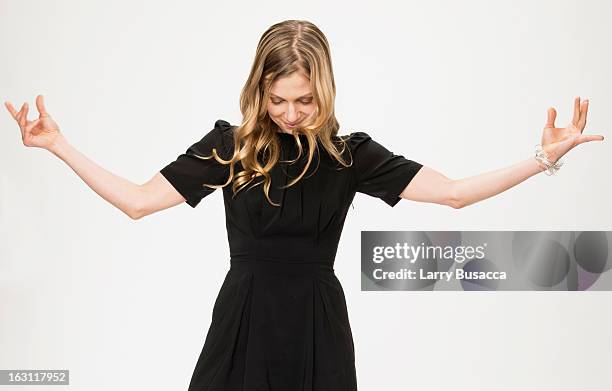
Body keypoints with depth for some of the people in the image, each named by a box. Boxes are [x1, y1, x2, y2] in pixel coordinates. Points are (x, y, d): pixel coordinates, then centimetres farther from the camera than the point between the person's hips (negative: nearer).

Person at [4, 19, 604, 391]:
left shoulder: (348, 154, 0)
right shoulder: (230, 145, 0)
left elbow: (454, 191, -2)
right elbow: (138, 200, -1)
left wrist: (544, 157, -7)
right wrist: (56, 145, -5)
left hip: (317, 326, 0)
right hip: (243, 321, 0)